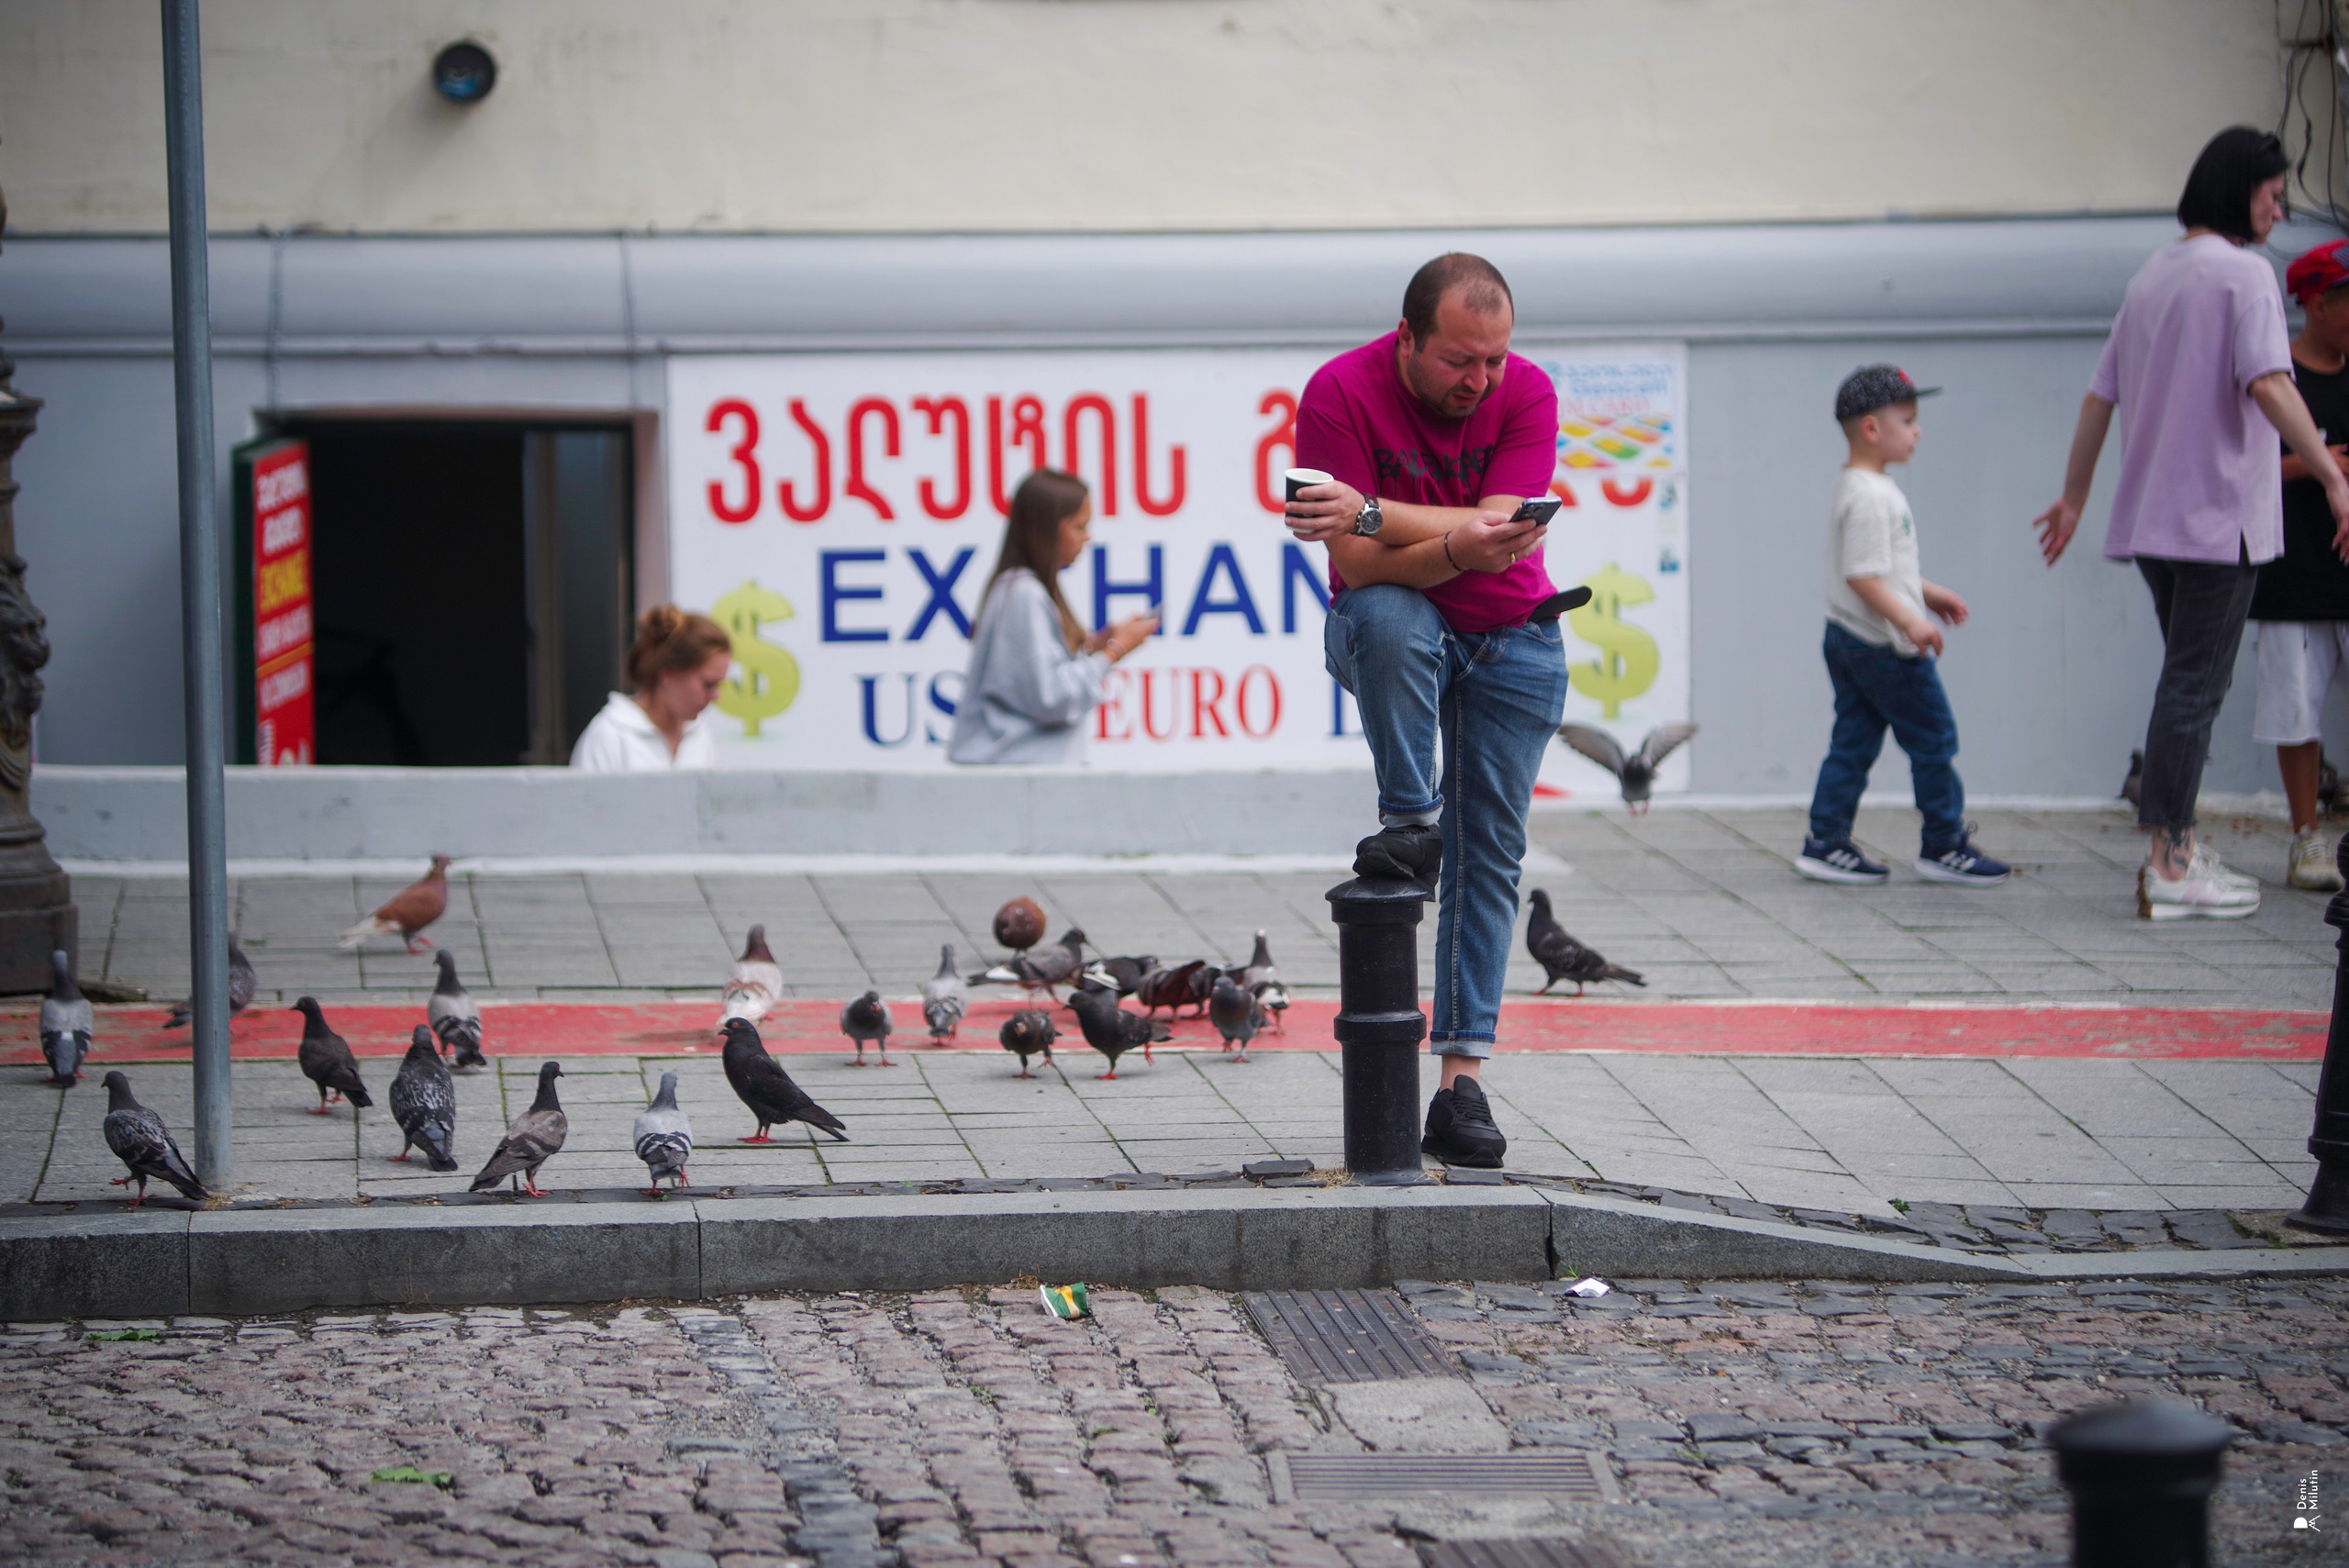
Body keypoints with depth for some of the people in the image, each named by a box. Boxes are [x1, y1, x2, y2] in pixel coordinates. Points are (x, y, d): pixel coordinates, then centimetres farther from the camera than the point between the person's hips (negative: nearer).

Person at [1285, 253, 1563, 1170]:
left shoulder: (1527, 394, -13)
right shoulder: (1342, 392, -20)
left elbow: (1498, 533, -24)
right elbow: (1358, 566, -24)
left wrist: (1370, 515, -32)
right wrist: (1456, 549, -41)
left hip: (1512, 642, 2)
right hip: (1390, 631, -2)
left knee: (1490, 851, -3)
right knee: (1388, 618, -39)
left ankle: (1462, 1076, -3)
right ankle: (1409, 822, -19)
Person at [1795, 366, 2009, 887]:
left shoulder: (1853, 488, 13)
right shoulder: (1871, 497, -21)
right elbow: (1863, 576, -26)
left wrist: (1926, 592, 29)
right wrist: (1911, 623, -28)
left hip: (1847, 642, 10)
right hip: (1884, 648, -10)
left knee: (1852, 743, 11)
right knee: (1933, 739, 1)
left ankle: (1826, 844, 11)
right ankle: (1944, 847, 8)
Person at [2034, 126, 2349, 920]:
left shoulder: (2152, 275, 17)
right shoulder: (2243, 273, -9)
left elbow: (2100, 394, 19)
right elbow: (2267, 384, -22)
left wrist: (2074, 497, 25)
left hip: (2152, 519, 8)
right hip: (2218, 516, -8)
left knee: (2188, 682, 16)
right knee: (2194, 686, -7)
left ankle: (2180, 850, 17)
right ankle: (2170, 868, -7)